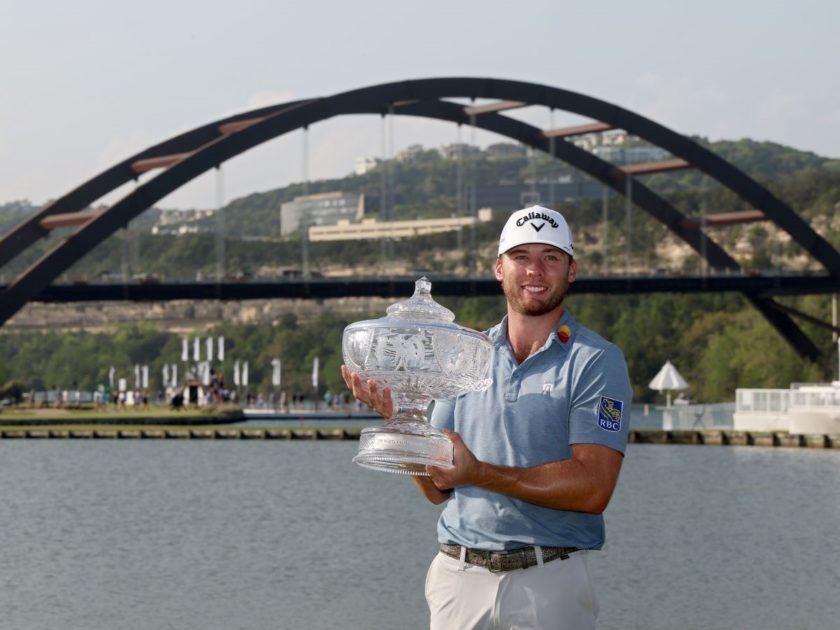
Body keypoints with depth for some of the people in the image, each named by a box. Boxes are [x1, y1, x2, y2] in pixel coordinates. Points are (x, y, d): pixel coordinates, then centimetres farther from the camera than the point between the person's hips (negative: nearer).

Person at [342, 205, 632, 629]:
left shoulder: (597, 362, -3)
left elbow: (593, 488, -14)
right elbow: (438, 489, 8)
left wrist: (481, 474, -20)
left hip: (549, 582, -3)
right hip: (458, 578, 3)